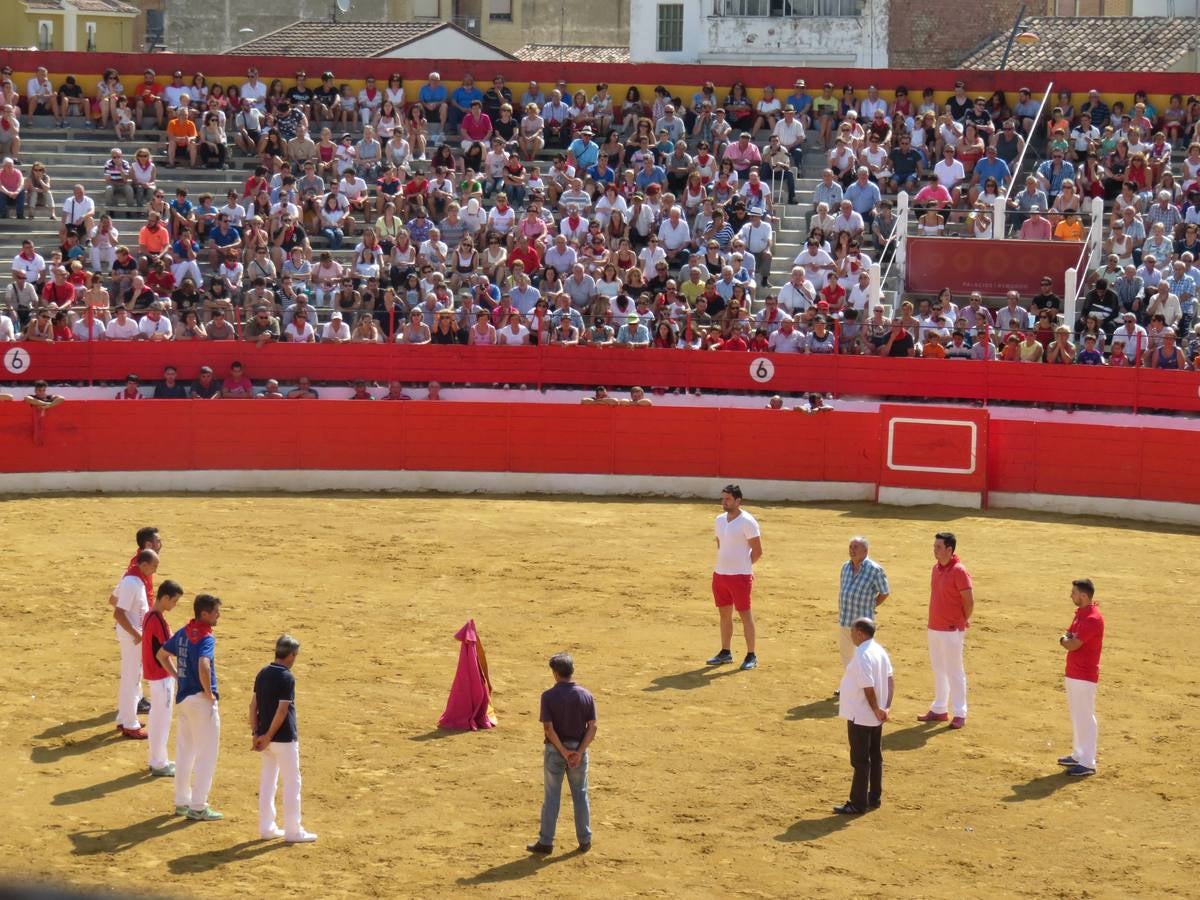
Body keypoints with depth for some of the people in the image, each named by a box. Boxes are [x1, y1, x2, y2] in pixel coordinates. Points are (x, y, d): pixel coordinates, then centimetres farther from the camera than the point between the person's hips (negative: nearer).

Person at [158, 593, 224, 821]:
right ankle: (198, 807, 2)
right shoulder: (206, 638, -19)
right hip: (201, 700, -9)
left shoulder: (184, 632, 7)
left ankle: (182, 802, 24)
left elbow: (162, 655, 19)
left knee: (184, 751, 17)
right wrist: (209, 693, -22)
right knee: (206, 754, 0)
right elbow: (203, 665, -36)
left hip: (183, 698, 9)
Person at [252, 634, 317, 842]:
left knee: (267, 781, 14)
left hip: (264, 735, 7)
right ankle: (293, 831, 6)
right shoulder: (287, 677, -17)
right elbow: (282, 711, -21)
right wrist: (269, 737, -15)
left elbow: (253, 705, 5)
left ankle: (266, 828, 19)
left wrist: (255, 733, 4)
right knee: (292, 782, 2)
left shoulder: (262, 673, 5)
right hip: (284, 738, -7)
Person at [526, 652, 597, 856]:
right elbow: (592, 728, -8)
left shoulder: (548, 696, -13)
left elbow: (549, 728, -17)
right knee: (580, 795, 13)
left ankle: (546, 842, 11)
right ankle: (585, 840, 19)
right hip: (578, 749, 2)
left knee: (552, 795, 7)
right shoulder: (586, 695, -4)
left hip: (555, 750, -2)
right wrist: (579, 752, -10)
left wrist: (564, 752, -12)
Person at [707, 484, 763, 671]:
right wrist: (725, 563, 11)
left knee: (745, 614, -1)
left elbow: (757, 551, -11)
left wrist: (742, 565, 1)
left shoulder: (747, 522, -14)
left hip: (740, 576, -7)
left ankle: (751, 656, 5)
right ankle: (725, 653, 23)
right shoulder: (720, 520, 8)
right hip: (720, 574, 7)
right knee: (724, 614, 13)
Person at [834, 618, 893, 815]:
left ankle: (858, 803, 5)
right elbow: (890, 680, 8)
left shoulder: (861, 656, -24)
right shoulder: (879, 650, 5)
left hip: (860, 717, -9)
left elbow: (868, 688, -25)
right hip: (875, 717, 9)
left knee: (860, 761, -1)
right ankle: (874, 798, 25)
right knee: (875, 757, 16)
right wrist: (886, 707, 4)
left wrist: (876, 709, -12)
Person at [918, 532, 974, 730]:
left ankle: (960, 714, 3)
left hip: (951, 630, -8)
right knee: (938, 670, 15)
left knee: (954, 671, -3)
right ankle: (939, 710, 24)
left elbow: (969, 600, -15)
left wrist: (963, 621, -2)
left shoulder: (959, 571, -17)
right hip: (934, 627, 8)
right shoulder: (936, 568, 8)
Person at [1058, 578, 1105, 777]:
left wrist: (1065, 640, -2)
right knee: (1077, 715, 18)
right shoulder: (1081, 613, 12)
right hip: (1074, 673, 10)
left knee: (1085, 717, -6)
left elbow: (1073, 645, -23)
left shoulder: (1092, 618, -20)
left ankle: (1088, 763, -3)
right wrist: (1068, 640, -7)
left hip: (1084, 676, -10)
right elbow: (1070, 638, 16)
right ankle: (1079, 755, 29)